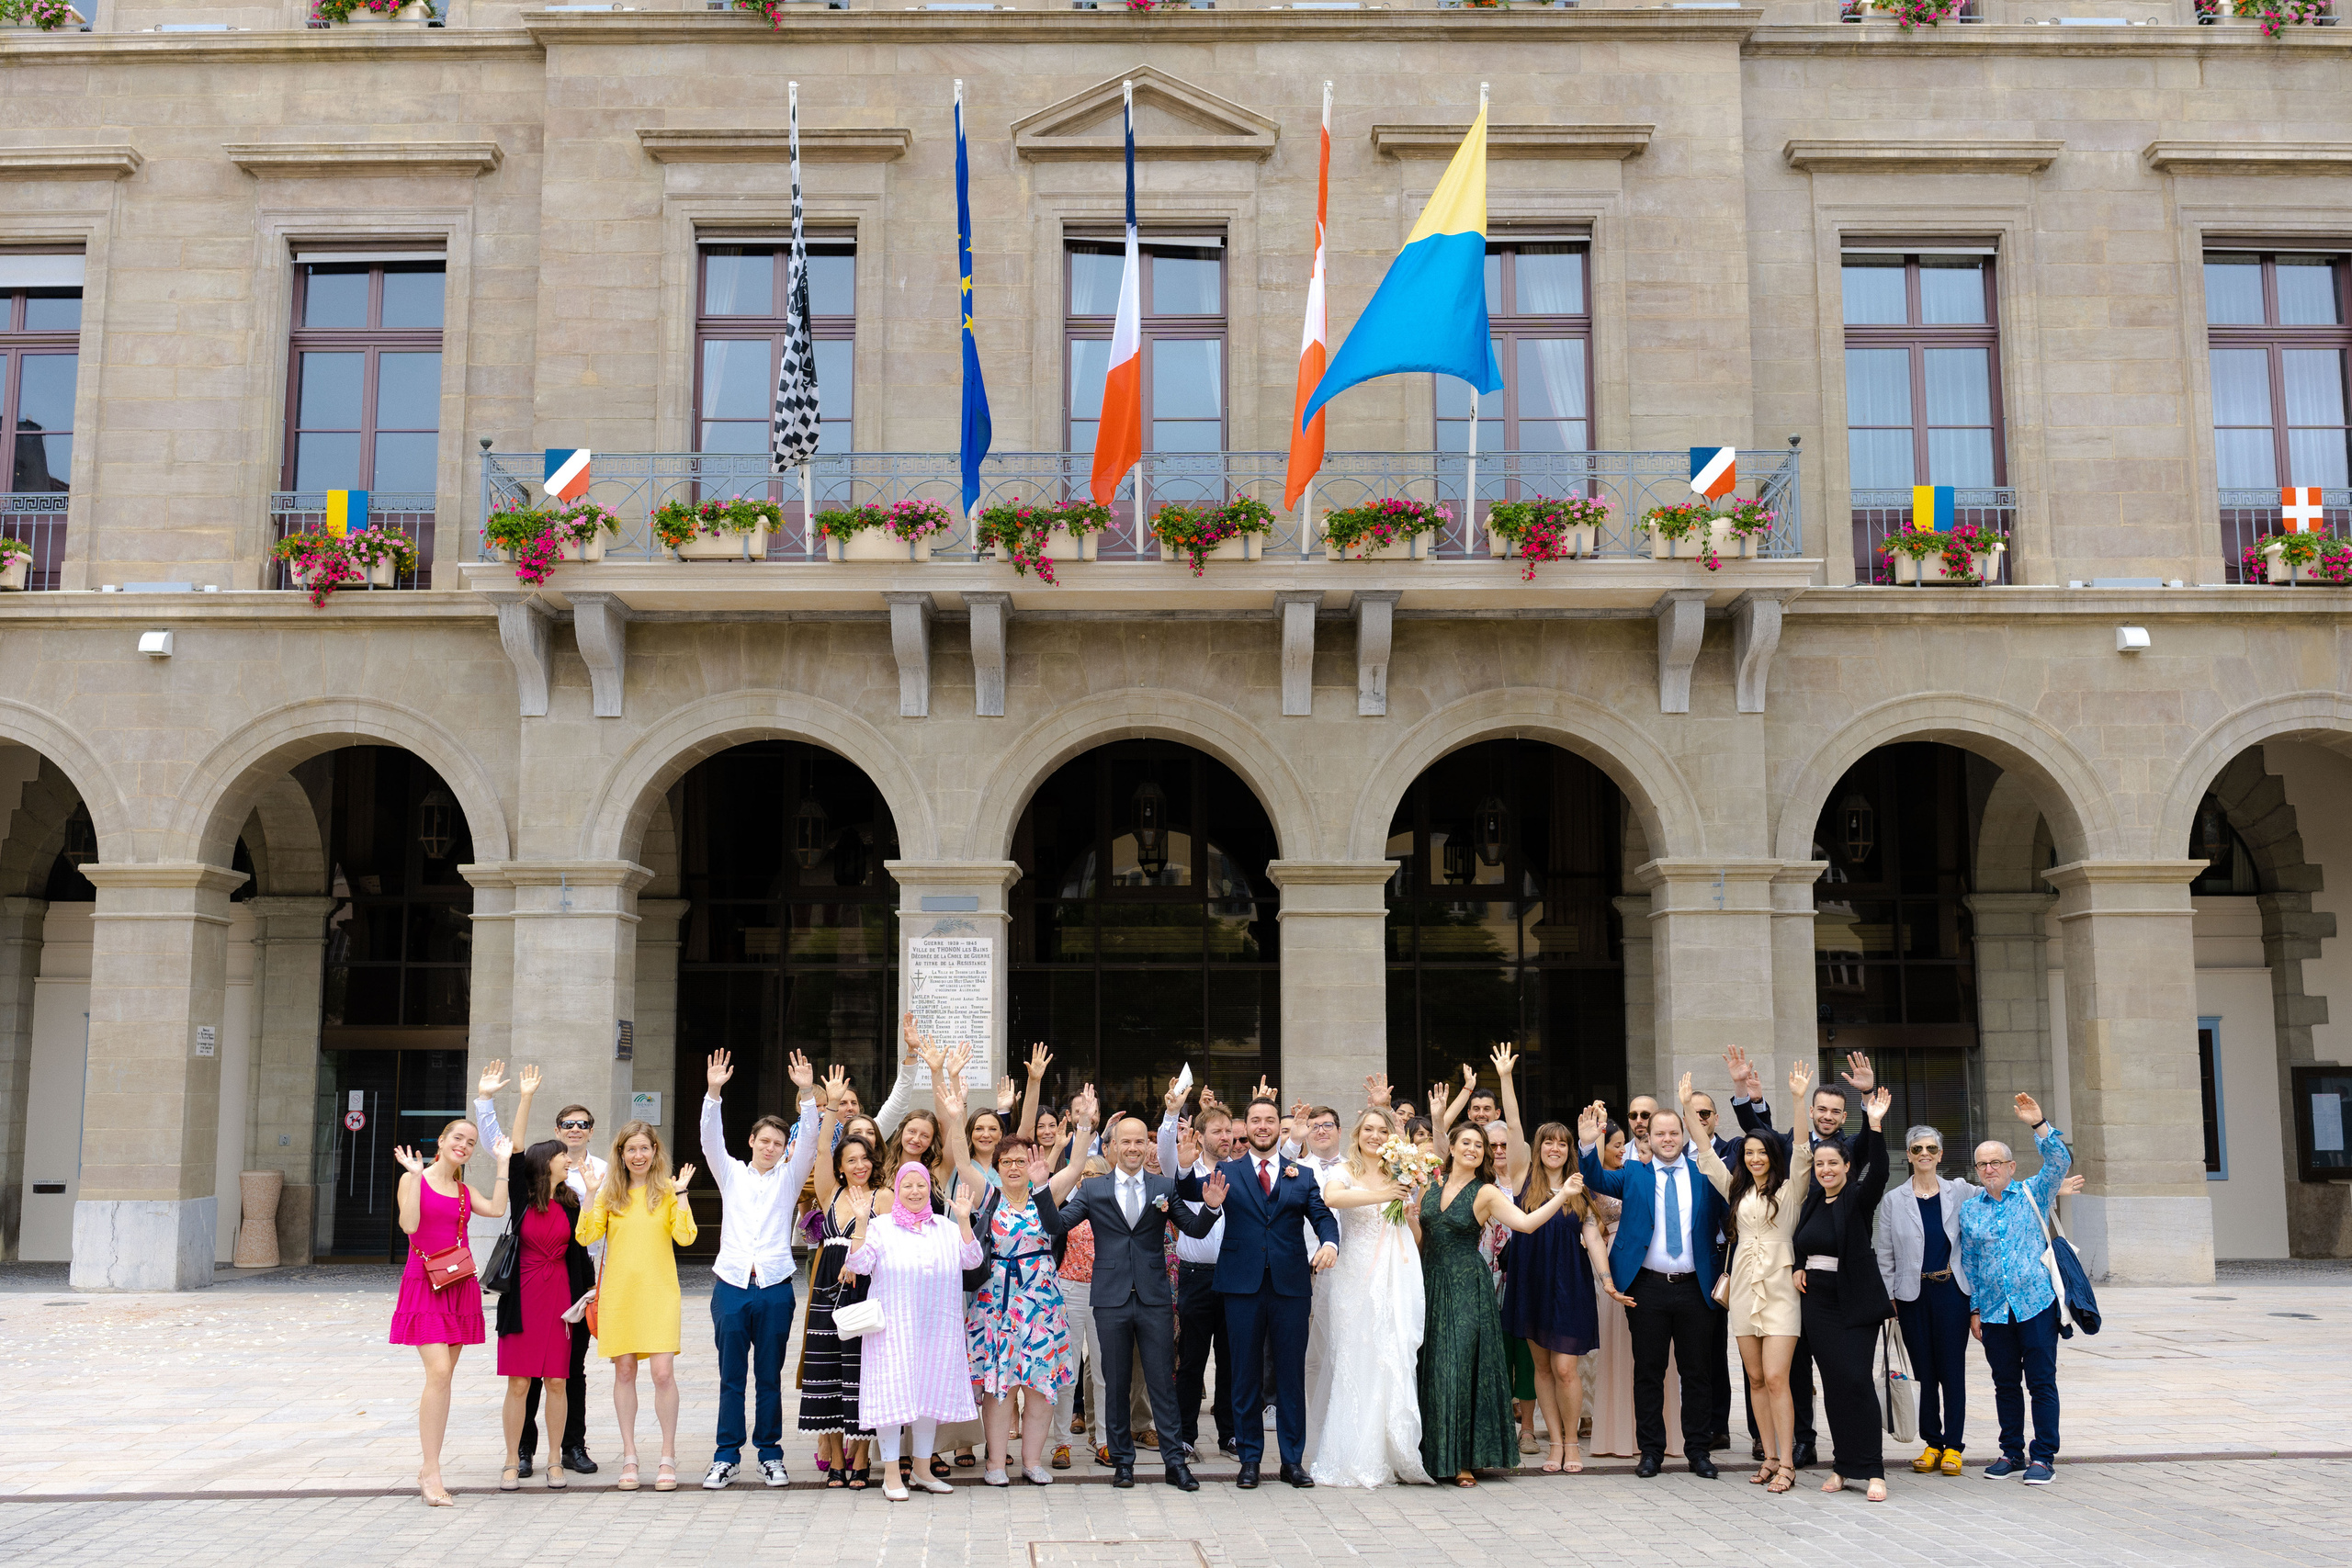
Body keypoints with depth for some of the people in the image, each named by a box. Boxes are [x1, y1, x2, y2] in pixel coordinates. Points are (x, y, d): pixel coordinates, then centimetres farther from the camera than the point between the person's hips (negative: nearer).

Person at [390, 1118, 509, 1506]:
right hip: (425, 1284, -6)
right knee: (439, 1372, -17)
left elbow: (496, 1210, -3)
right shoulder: (414, 1179, 1)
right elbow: (409, 1224, -14)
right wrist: (416, 1174, -16)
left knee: (444, 1376, 7)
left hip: (459, 1286, 6)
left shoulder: (465, 1191, 15)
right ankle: (432, 1473, -15)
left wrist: (503, 1163, 3)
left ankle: (429, 1467, 14)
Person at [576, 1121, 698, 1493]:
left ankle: (668, 1458, 4)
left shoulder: (667, 1191, 3)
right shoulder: (610, 1192, 8)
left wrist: (680, 1194, -11)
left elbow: (685, 1237, -7)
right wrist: (591, 1194, -6)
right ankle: (629, 1457, 16)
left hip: (658, 1293, -2)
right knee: (624, 1372, 6)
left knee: (663, 1373, -7)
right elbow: (587, 1236, -2)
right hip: (618, 1292, 2)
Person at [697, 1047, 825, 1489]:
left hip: (775, 1287, 0)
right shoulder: (731, 1173, 12)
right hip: (731, 1284, 0)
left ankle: (770, 1455, 14)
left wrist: (808, 1094, -18)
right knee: (730, 1377, 3)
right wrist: (713, 1094, -17)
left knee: (770, 1377, 6)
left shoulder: (789, 1177, 10)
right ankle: (726, 1457, 10)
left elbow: (808, 1142, -4)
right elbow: (712, 1141, -2)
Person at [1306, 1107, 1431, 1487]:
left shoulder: (1402, 1178, 14)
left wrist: (1411, 1216, -2)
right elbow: (1331, 1198, -21)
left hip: (1396, 1281, 2)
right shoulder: (1344, 1171, 4)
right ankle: (1355, 1459, 4)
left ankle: (1396, 1454, 6)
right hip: (1356, 1279, -2)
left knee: (1396, 1363, -3)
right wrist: (1381, 1196, -22)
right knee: (1354, 1363, -3)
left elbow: (1417, 1242, 18)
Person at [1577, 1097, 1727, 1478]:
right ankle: (1651, 1450, 13)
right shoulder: (1633, 1174, 6)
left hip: (1695, 1287, 0)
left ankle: (1697, 1450, 16)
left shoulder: (1704, 1175, 6)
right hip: (1649, 1287, 0)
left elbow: (1728, 1224, 7)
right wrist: (1588, 1145, -25)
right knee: (1648, 1372, 5)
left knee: (1697, 1372, 6)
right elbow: (1597, 1180, -8)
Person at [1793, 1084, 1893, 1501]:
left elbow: (1878, 1171, -25)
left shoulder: (1858, 1199, -5)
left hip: (1856, 1302, -5)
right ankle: (1843, 1466, 11)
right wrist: (1799, 1267, 8)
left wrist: (1874, 1126, -34)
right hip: (1818, 1301, 5)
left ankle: (1872, 1470, -7)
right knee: (1833, 1383, 5)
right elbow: (1800, 1242, 26)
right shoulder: (1812, 1200, 10)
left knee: (1858, 1380, -11)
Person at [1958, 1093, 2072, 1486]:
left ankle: (2044, 1456, 3)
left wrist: (2037, 1125, -23)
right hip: (1993, 1311, 3)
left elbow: (2060, 1161, -12)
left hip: (2037, 1304, -3)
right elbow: (1968, 1263, 13)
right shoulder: (1969, 1211, 10)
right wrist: (1974, 1309, 8)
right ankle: (2012, 1452, 19)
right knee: (2005, 1384, 9)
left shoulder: (2033, 1194, 4)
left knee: (2042, 1382, -2)